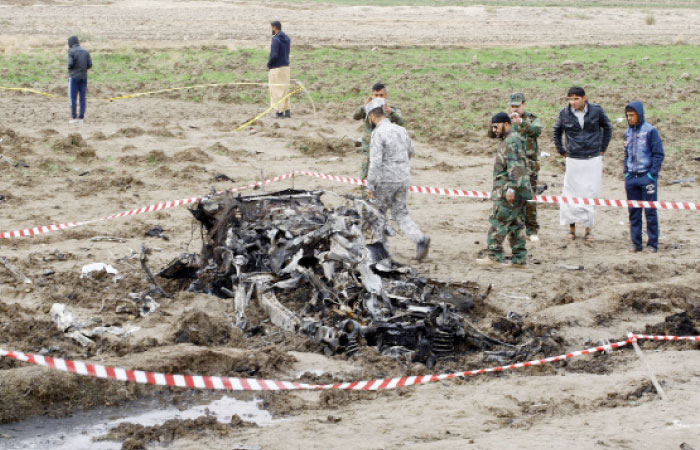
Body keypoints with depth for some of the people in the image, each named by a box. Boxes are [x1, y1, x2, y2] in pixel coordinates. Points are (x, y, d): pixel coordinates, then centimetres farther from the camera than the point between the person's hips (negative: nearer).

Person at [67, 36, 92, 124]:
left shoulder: (71, 51, -7)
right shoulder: (86, 52, 6)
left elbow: (70, 64, -15)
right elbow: (90, 65, 2)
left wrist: (69, 68, 7)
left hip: (74, 77, -4)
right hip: (83, 77, 4)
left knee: (73, 98, 1)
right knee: (82, 98, 5)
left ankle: (74, 117, -2)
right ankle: (81, 118, 4)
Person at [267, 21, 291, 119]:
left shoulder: (276, 39, -16)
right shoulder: (287, 39, 9)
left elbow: (274, 55, -23)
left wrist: (269, 64, -5)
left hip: (276, 68, -8)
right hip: (286, 67, 8)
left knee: (277, 91, -1)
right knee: (285, 90, 14)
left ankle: (280, 112, 0)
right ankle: (287, 110, 15)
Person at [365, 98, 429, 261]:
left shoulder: (378, 133, -16)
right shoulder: (401, 130, 7)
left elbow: (375, 162, -22)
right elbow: (410, 151, 24)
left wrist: (370, 186, -17)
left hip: (385, 180, -6)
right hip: (403, 179, 6)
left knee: (378, 212, 14)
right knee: (400, 213, 12)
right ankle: (420, 239, -9)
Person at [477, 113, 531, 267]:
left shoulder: (511, 141, -13)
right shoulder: (509, 140, 21)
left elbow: (515, 166, -22)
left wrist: (511, 188, -27)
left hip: (509, 193, -11)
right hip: (518, 193, 11)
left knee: (498, 222, -8)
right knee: (515, 225, 10)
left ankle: (494, 255, -7)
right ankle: (519, 259, 10)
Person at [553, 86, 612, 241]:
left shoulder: (596, 110, -3)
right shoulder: (565, 114, -2)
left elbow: (607, 128, 13)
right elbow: (557, 131, 17)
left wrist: (602, 149, 11)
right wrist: (561, 151, 13)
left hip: (593, 160, 0)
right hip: (573, 160, 0)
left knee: (591, 194, 2)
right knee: (571, 194, -1)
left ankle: (588, 229, 10)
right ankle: (572, 229, 9)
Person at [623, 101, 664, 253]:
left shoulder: (650, 131, -7)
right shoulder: (628, 132, 11)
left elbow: (658, 154, -7)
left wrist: (652, 174, -12)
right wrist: (626, 172, 10)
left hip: (647, 176, -6)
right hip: (631, 178, 6)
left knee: (650, 211, -2)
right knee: (633, 211, 8)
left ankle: (652, 244, 4)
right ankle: (636, 243, 14)